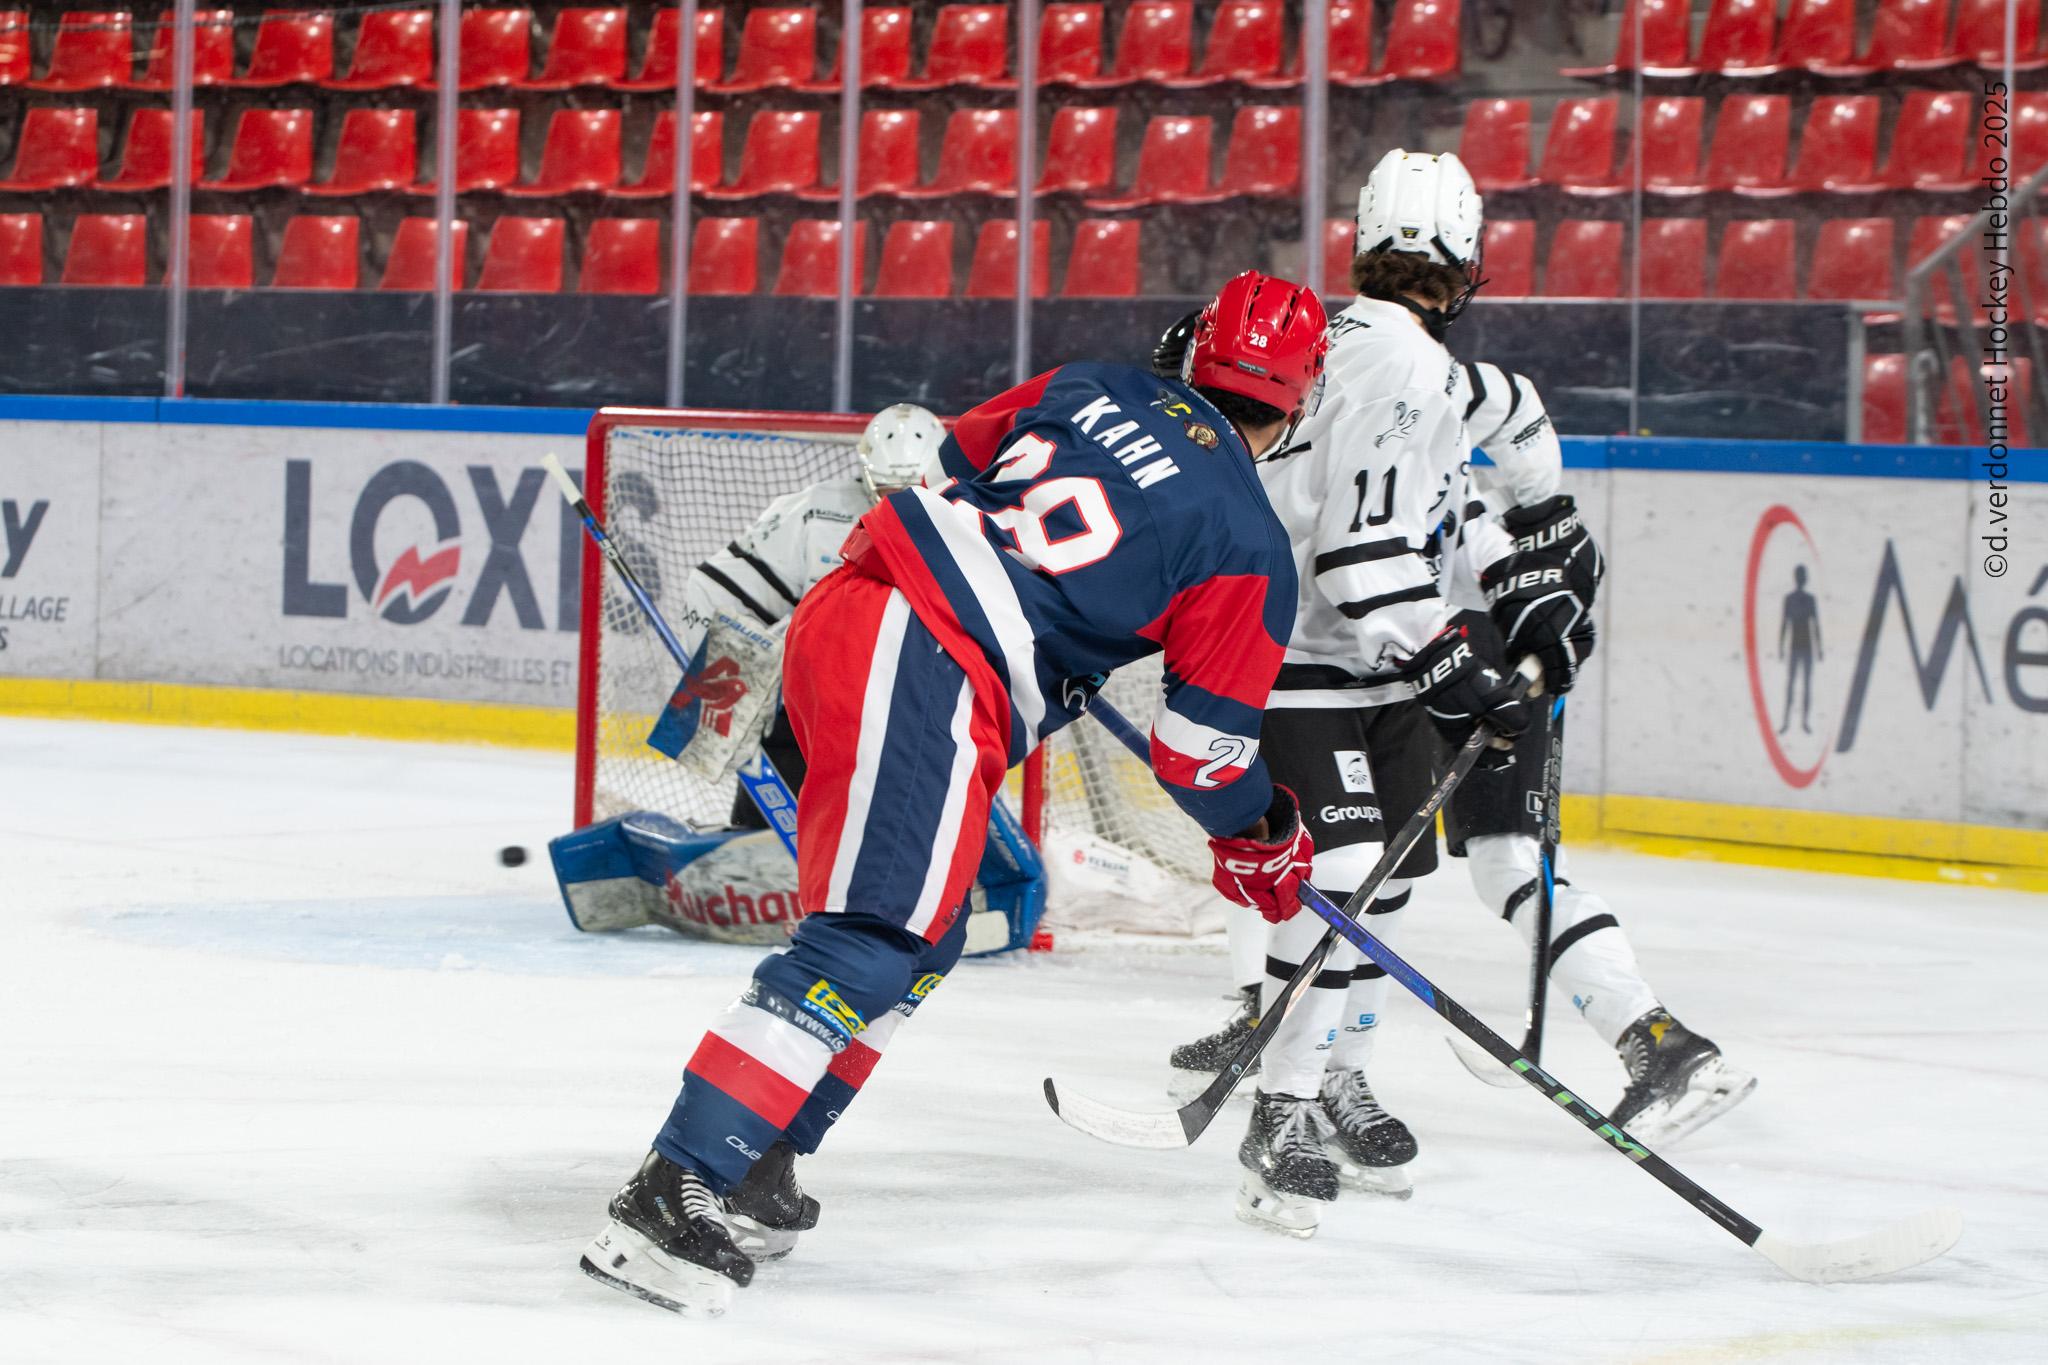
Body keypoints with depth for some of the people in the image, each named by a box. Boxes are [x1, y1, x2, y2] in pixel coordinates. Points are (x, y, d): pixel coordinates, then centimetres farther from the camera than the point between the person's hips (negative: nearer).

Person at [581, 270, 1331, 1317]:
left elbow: (940, 469, 25)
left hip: (843, 607, 9)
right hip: (930, 684, -9)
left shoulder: (1091, 392, 17)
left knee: (916, 930, 21)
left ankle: (752, 1156, 22)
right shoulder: (1249, 547, 1)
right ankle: (670, 1192, -23)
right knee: (868, 946, -13)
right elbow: (1203, 747, 5)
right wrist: (1263, 840, 25)